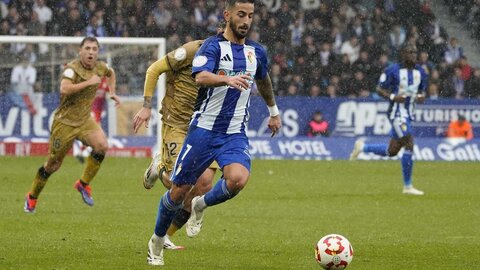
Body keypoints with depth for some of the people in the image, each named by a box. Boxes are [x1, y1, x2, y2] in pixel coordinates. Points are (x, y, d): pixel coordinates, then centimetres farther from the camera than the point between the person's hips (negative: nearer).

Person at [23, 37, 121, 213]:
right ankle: (32, 197, 27)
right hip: (65, 121, -5)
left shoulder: (100, 67, 1)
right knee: (53, 164, 4)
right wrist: (88, 82, -35)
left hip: (85, 120, 5)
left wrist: (112, 92, 16)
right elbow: (64, 89, -39)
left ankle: (84, 184, -4)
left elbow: (111, 73, 27)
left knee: (102, 145, -23)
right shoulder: (72, 69, -20)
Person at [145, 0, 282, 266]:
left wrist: (274, 111, 43)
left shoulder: (256, 52, 9)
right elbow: (200, 77, -28)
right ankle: (156, 241, 27)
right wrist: (229, 79, -47)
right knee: (180, 189, 2)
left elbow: (263, 81, 32)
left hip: (235, 134, 3)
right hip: (204, 129, -3)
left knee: (238, 179, -25)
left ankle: (201, 205, 7)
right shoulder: (213, 46, -8)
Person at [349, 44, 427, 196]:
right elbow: (379, 89, -5)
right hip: (397, 113, -8)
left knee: (392, 151, 12)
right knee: (409, 146, -14)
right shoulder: (393, 71, -10)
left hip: (409, 114, 8)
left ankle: (362, 147, 35)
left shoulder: (420, 72, 9)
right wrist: (393, 97, -22)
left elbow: (421, 91, 20)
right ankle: (407, 186, -5)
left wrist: (421, 97, -4)